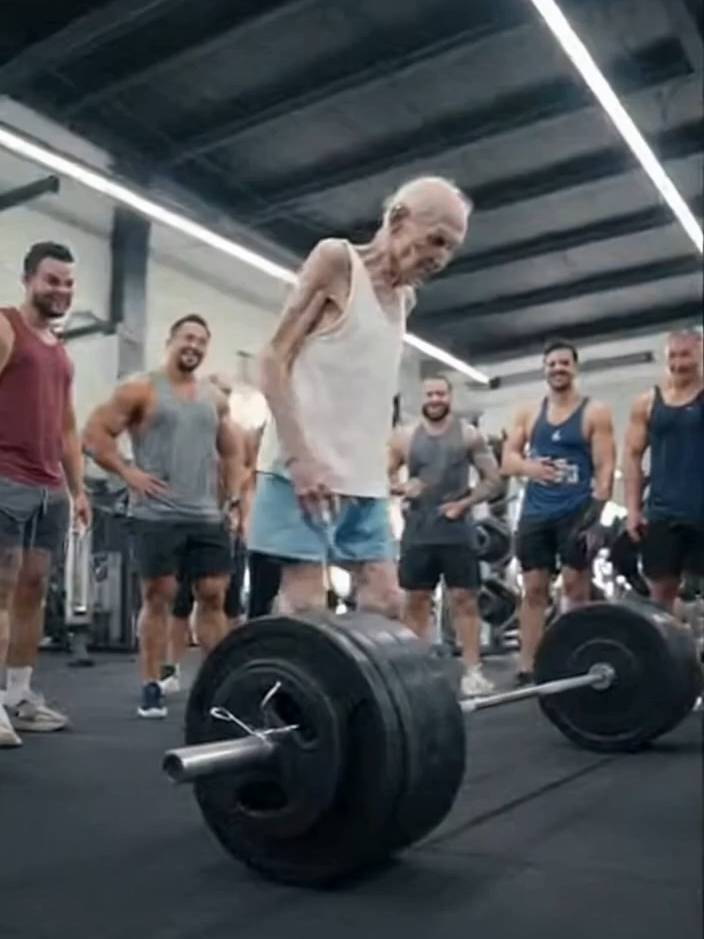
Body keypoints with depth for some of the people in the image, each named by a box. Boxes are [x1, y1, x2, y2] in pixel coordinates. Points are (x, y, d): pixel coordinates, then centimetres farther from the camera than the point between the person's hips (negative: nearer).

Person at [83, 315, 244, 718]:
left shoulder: (216, 398, 14)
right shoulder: (140, 390, 0)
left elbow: (232, 451, 20)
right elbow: (95, 433, -2)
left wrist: (234, 499, 10)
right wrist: (128, 473, -10)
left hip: (208, 516, 4)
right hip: (157, 515, -4)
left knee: (214, 596, 4)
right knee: (158, 598, 1)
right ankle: (152, 688, 10)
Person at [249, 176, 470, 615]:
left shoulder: (405, 300, 19)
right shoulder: (336, 259, -3)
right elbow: (275, 358, -10)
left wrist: (380, 469, 16)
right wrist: (300, 455, -21)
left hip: (367, 479, 8)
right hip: (306, 469, -8)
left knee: (386, 602, 5)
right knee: (306, 605, -10)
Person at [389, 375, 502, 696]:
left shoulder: (469, 435, 4)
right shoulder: (404, 438, 7)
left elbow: (493, 479, 3)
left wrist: (465, 503, -8)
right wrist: (401, 487, -10)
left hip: (457, 530, -1)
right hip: (418, 531, 2)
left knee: (464, 598, -2)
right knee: (415, 600, 4)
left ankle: (472, 671, 1)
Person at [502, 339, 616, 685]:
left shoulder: (595, 413, 2)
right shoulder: (528, 413, 12)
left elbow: (605, 468, -4)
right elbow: (508, 458, 8)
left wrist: (595, 516, -15)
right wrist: (528, 467, -17)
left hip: (576, 512, -3)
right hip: (535, 512, 3)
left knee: (576, 589, -4)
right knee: (533, 589, 2)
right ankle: (526, 669, 5)